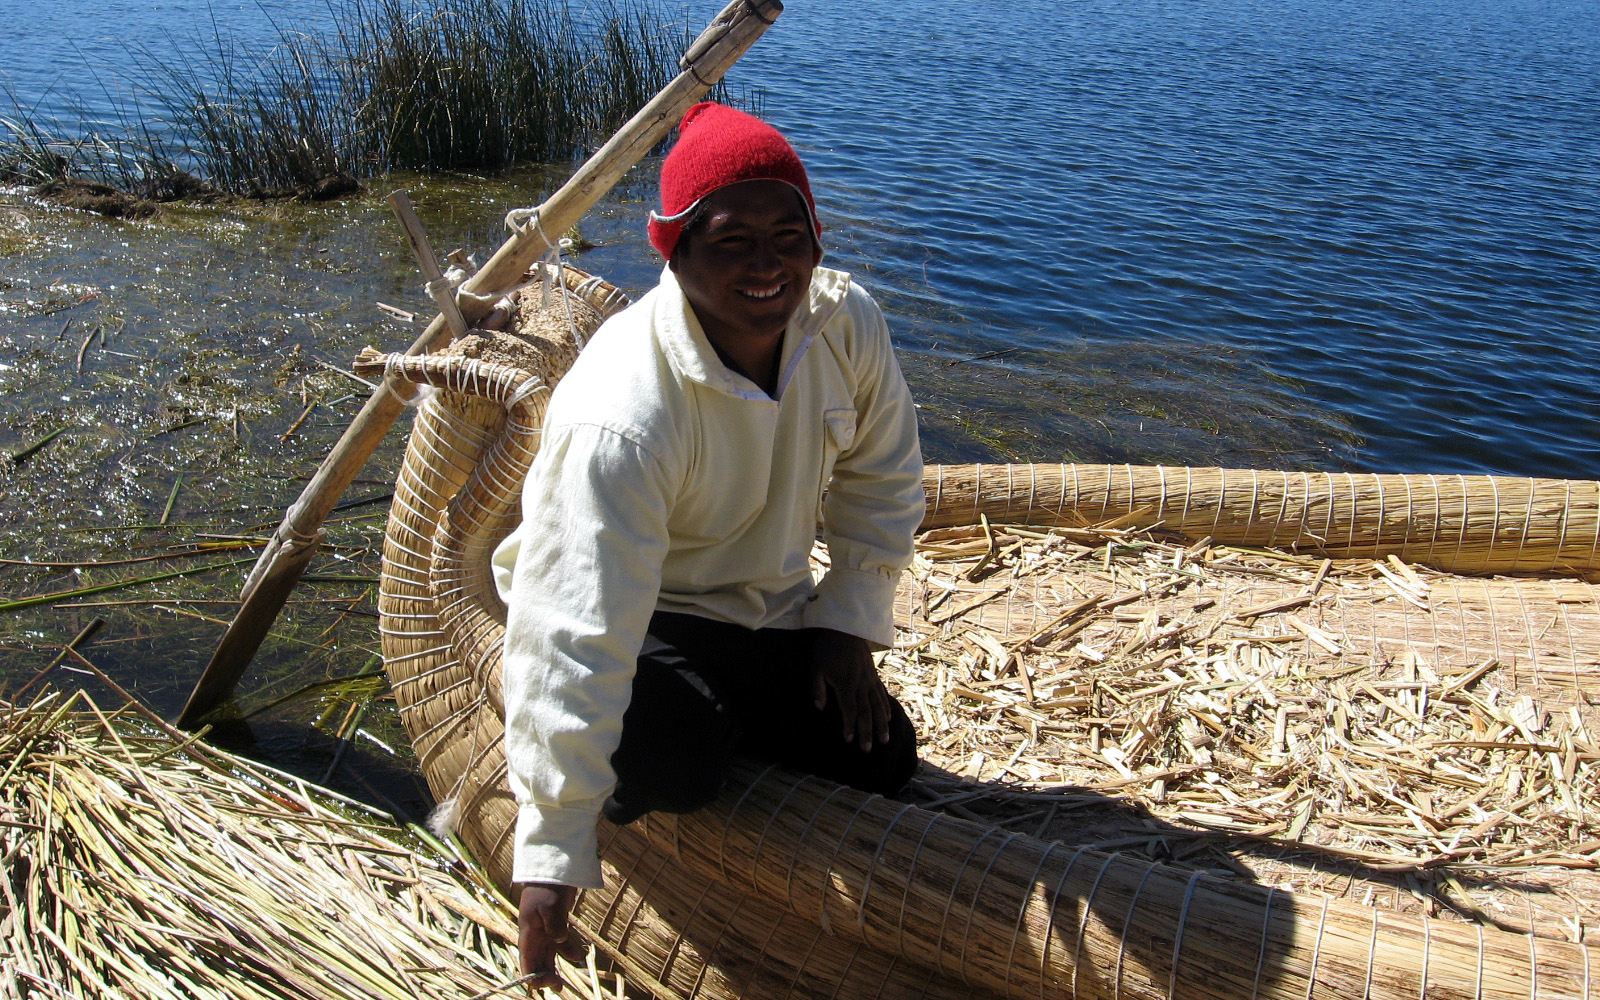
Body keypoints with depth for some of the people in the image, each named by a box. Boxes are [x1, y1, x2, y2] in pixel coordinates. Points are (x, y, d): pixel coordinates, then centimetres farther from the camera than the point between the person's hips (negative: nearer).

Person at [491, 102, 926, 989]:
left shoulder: (847, 323, -17)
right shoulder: (621, 417, -36)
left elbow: (881, 481, 1)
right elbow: (575, 637, -36)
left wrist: (850, 622, -4)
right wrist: (552, 854, -33)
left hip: (774, 607, 6)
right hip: (645, 617, -5)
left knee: (883, 758, -4)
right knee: (673, 762, -33)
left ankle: (729, 714, 24)